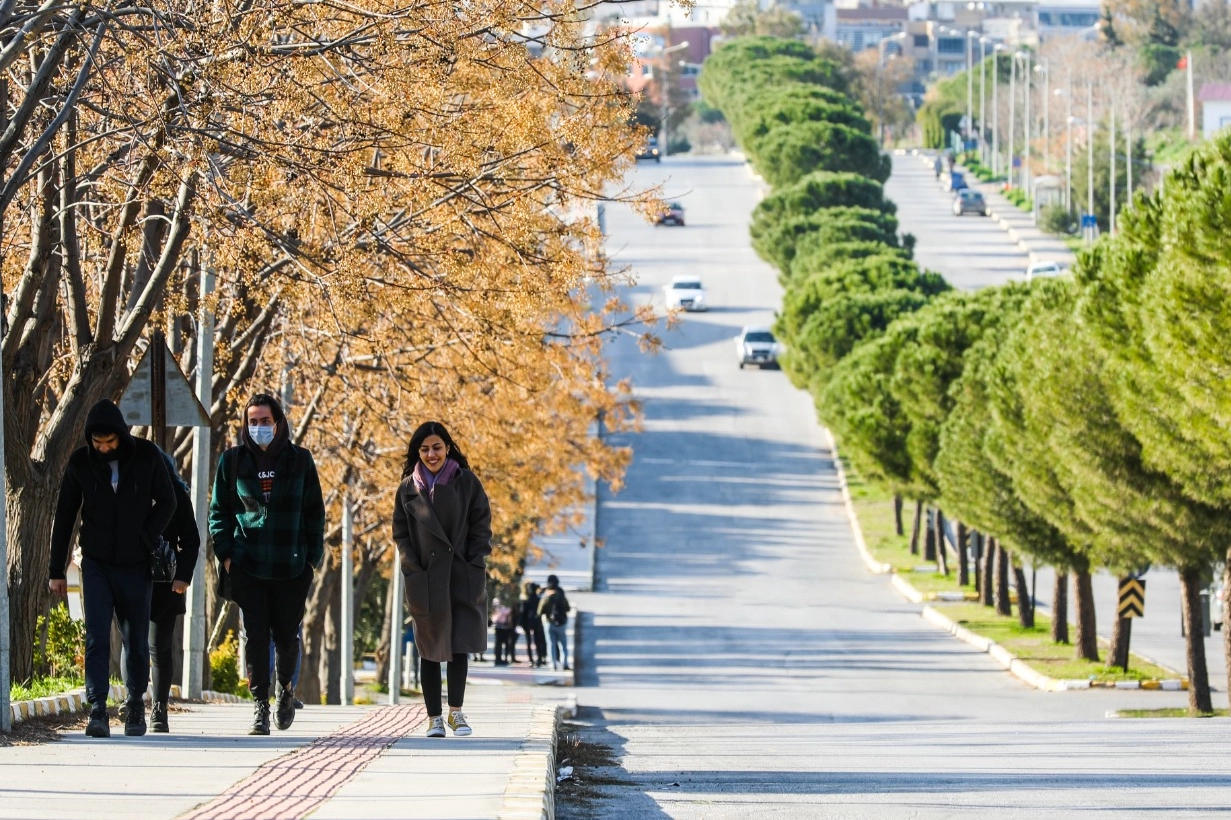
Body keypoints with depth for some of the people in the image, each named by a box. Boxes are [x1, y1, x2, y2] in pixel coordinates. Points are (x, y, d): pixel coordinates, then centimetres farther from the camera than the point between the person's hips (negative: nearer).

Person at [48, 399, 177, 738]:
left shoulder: (147, 456, -5)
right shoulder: (80, 462, -3)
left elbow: (167, 502, 4)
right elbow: (64, 516, 3)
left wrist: (146, 539, -10)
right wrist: (56, 570, 3)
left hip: (136, 566, 0)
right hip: (96, 564, 0)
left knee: (136, 641, 8)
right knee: (97, 637, -12)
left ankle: (136, 705, 24)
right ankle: (98, 710, -17)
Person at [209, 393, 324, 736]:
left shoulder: (300, 461, 4)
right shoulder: (233, 461, 5)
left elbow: (315, 512, 8)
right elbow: (219, 511, 9)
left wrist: (313, 556, 2)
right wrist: (225, 553, -2)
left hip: (292, 568, 0)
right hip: (248, 566, 0)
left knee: (287, 636, 6)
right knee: (256, 636, -6)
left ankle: (286, 688, 33)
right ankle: (260, 705, 0)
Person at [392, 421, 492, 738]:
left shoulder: (467, 482, 4)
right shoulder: (409, 488, 7)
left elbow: (481, 526, 4)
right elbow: (400, 533, 8)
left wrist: (474, 563, -6)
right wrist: (413, 568, -4)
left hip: (462, 577, -1)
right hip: (425, 579, 1)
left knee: (460, 646, -6)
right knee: (430, 649, 2)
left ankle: (455, 712, 2)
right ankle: (434, 717, 6)